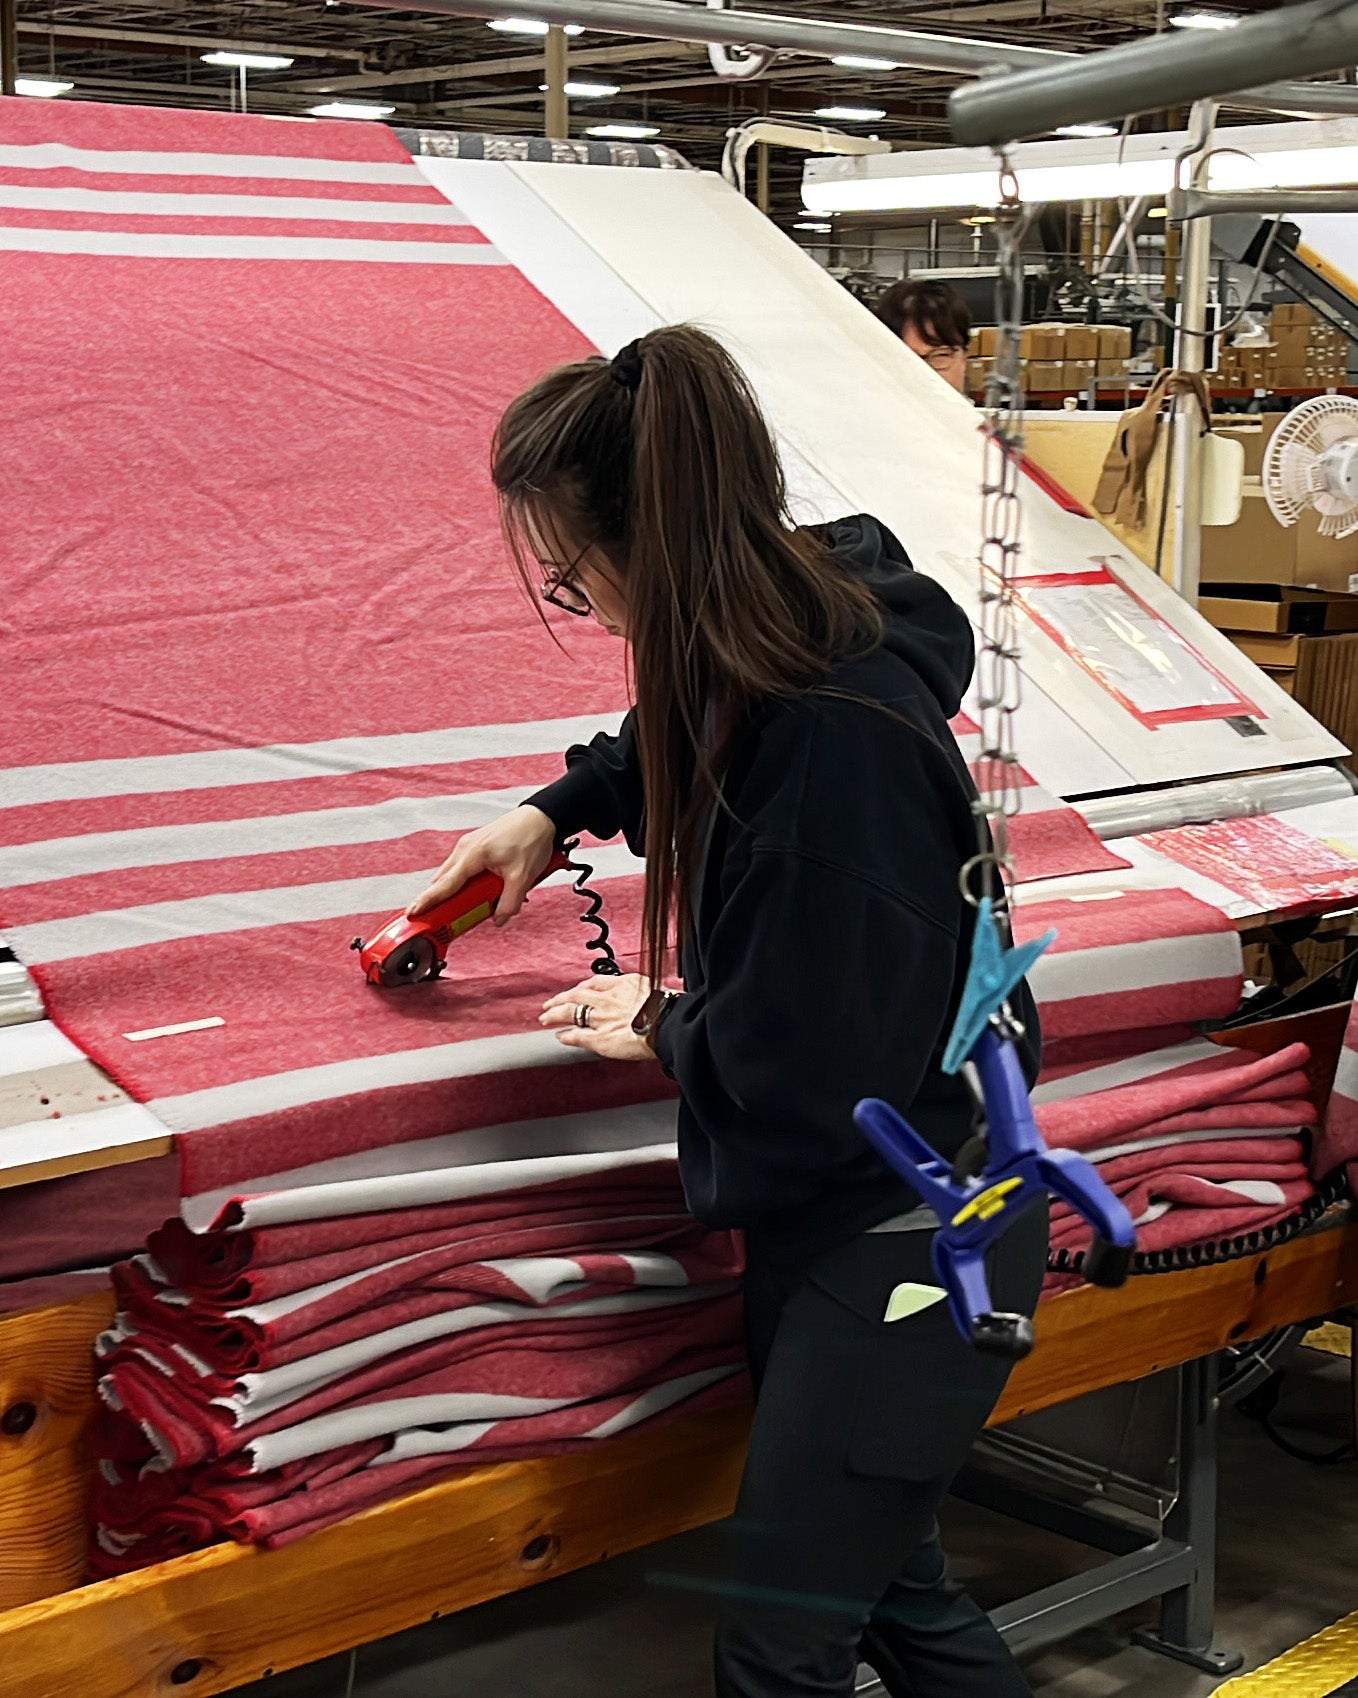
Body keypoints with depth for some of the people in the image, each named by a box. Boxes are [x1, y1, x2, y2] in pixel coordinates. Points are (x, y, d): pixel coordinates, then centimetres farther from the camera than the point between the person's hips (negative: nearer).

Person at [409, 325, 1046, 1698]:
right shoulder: (803, 646, -3)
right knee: (885, 1584, 23)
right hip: (825, 1226, 9)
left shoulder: (836, 738, -32)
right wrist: (553, 812, 21)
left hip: (905, 1260, -9)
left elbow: (797, 1090, -27)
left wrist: (664, 1028, -8)